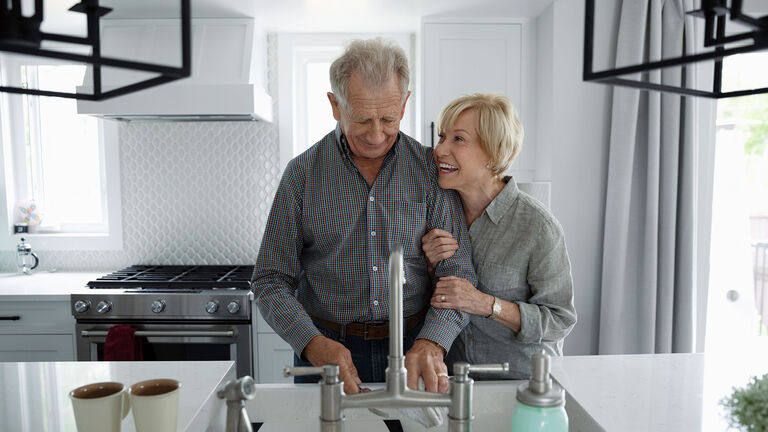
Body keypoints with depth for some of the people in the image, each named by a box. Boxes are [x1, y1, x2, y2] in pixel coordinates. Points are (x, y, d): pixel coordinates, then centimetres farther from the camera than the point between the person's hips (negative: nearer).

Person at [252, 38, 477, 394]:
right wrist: (313, 344, -19)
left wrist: (431, 344, -22)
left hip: (413, 346, 1)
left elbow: (457, 271, -5)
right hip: (326, 348, 0)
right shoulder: (302, 173, -4)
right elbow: (271, 281, -3)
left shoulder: (429, 169, -3)